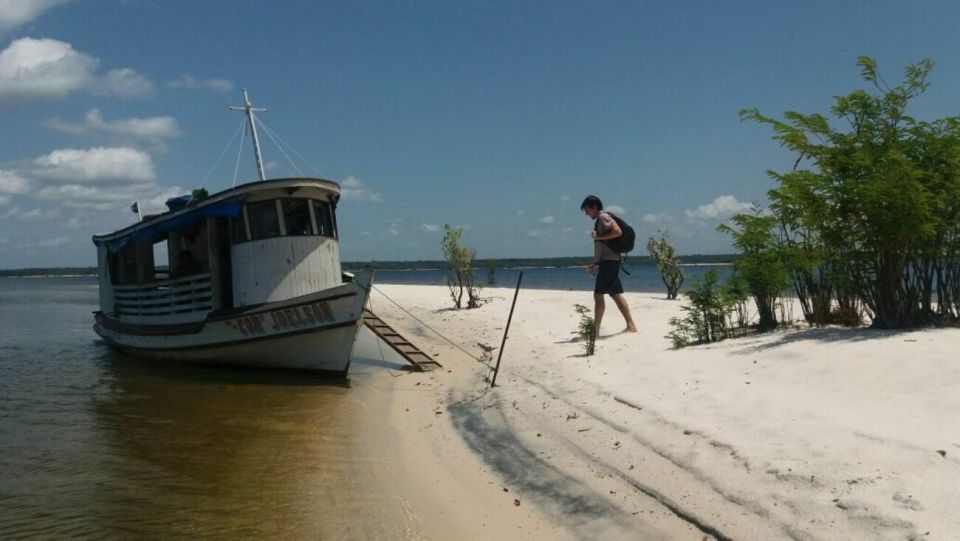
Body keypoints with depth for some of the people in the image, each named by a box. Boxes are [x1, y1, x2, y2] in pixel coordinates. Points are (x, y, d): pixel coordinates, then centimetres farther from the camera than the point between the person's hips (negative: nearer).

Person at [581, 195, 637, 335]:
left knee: (598, 295, -10)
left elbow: (617, 231, -25)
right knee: (616, 295, 10)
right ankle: (631, 325, 12)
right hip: (607, 262, 10)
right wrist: (594, 263, 22)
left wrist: (598, 236, -17)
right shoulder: (599, 221, 20)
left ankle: (595, 329, -9)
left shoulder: (604, 217, -8)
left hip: (609, 261, -10)